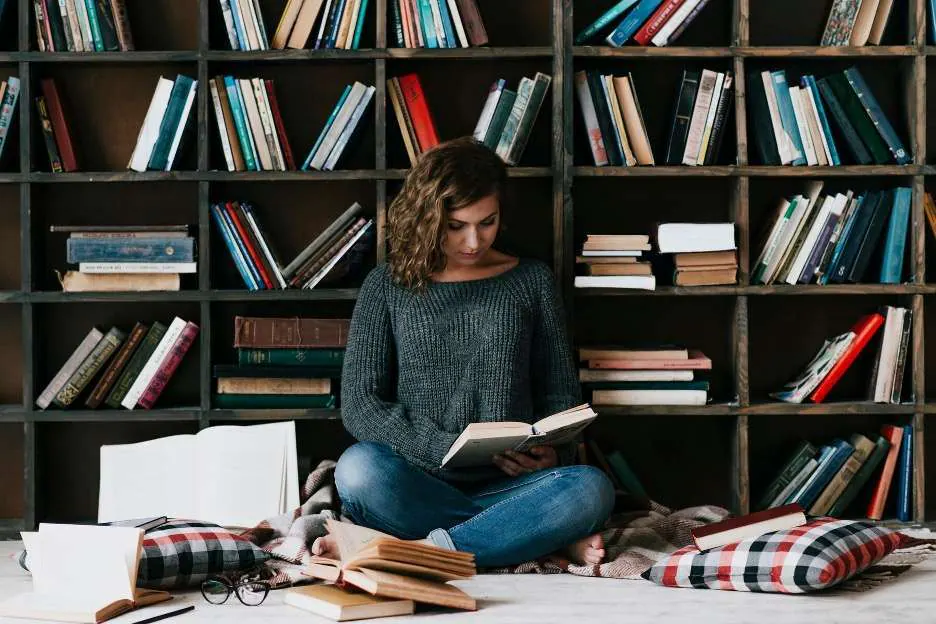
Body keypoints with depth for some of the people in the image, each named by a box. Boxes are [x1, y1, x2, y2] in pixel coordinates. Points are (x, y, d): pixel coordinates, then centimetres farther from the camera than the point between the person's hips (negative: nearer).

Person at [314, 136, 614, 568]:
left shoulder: (530, 282, 13)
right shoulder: (389, 286, 8)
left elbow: (561, 394, 16)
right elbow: (359, 406, 1)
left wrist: (552, 452, -8)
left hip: (506, 488, 1)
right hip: (417, 488, -1)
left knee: (592, 489, -31)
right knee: (359, 469, -34)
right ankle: (546, 540, -25)